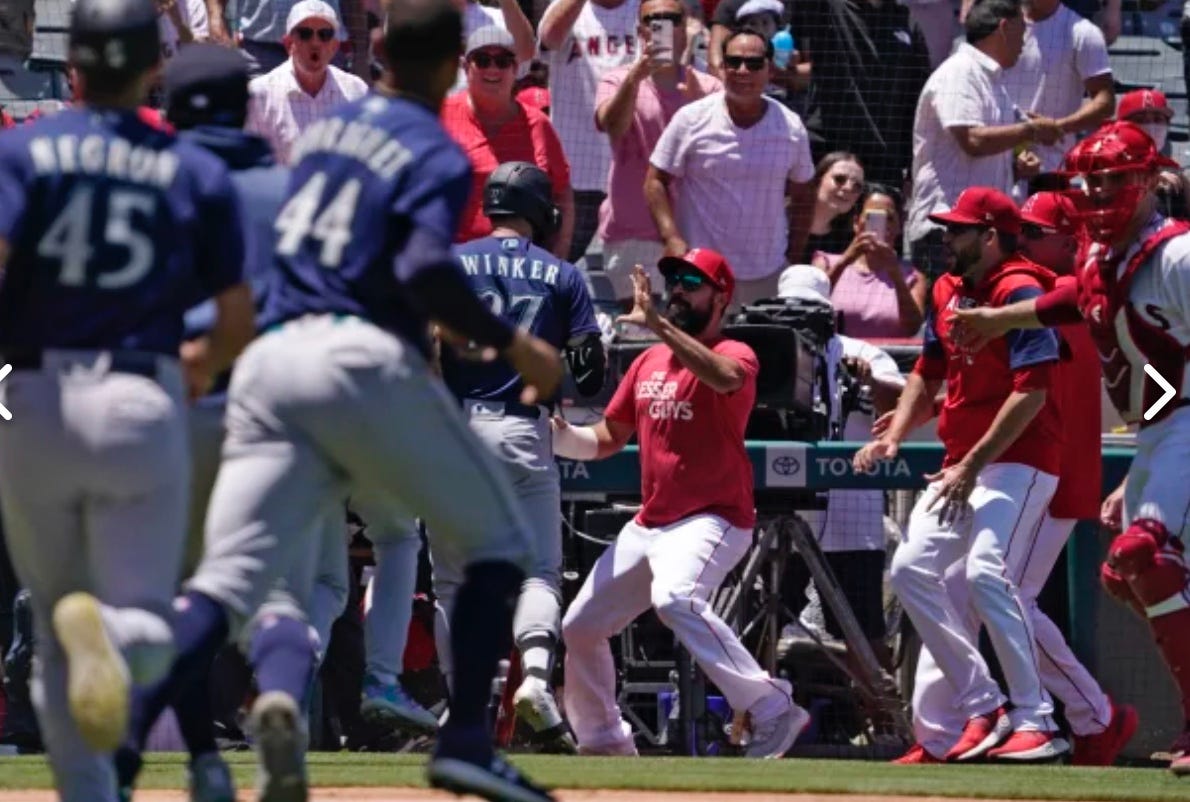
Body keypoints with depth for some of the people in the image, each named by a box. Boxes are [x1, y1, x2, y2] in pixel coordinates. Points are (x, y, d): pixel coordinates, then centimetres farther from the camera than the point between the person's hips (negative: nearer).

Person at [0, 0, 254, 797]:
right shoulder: (198, 174, 6)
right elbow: (238, 322, 6)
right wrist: (203, 362, 28)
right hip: (142, 402, -1)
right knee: (147, 631, 2)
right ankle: (109, 632, -36)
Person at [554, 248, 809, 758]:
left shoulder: (735, 355, -8)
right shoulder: (649, 362, 14)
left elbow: (726, 378, -34)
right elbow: (607, 439, 19)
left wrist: (659, 325, -37)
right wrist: (559, 435, -2)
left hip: (712, 520, -9)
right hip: (648, 523, 9)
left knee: (675, 598, -36)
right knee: (580, 626, 12)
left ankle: (772, 711, -35)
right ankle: (603, 741, 30)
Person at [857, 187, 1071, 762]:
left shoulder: (1020, 292, -14)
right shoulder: (947, 292, 13)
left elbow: (1032, 393, -21)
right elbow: (928, 375, 22)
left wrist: (973, 466, -22)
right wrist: (894, 437, 4)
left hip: (1019, 460, -10)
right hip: (961, 464, 10)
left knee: (985, 572, -25)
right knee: (910, 568, 1)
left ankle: (1036, 722, -23)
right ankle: (983, 709, 5)